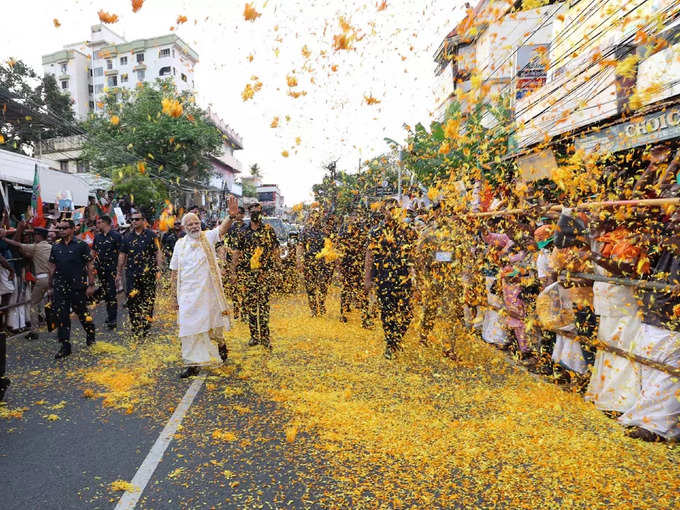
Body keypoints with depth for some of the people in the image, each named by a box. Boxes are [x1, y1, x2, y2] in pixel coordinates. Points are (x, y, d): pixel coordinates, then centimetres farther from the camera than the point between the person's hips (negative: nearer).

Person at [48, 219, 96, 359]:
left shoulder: (81, 245, -6)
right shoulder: (56, 246, 9)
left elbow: (90, 266, -6)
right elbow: (52, 267, 13)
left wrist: (91, 285, -10)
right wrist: (50, 287, 11)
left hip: (78, 287, -4)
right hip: (60, 288, 4)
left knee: (82, 314, 8)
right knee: (61, 317, 4)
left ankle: (91, 336, 32)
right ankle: (65, 346, 12)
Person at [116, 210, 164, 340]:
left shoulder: (151, 235, 1)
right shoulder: (127, 237, 11)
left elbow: (158, 253, -1)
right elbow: (122, 255, 15)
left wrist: (159, 270, -9)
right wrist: (119, 273, 13)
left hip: (148, 274, -3)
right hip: (132, 274, 3)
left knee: (148, 301, 3)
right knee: (132, 301, 1)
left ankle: (146, 329, 16)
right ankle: (135, 328, 12)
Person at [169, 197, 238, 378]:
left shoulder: (208, 237, -2)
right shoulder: (180, 245, 3)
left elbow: (222, 228, -23)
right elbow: (174, 273, 7)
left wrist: (232, 216, -44)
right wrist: (175, 296, 4)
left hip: (209, 291, -1)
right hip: (188, 294, 1)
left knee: (214, 322, 14)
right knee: (190, 326, 1)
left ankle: (221, 344, 44)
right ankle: (194, 364, 11)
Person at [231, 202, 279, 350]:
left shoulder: (268, 230, 3)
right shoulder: (243, 232, 8)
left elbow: (276, 249, 6)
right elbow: (236, 253, 10)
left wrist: (270, 262, -7)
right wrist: (233, 272, 7)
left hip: (264, 272, -2)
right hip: (248, 273, 3)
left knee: (263, 303, -5)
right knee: (250, 304, 5)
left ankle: (265, 336, 1)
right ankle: (254, 336, 16)